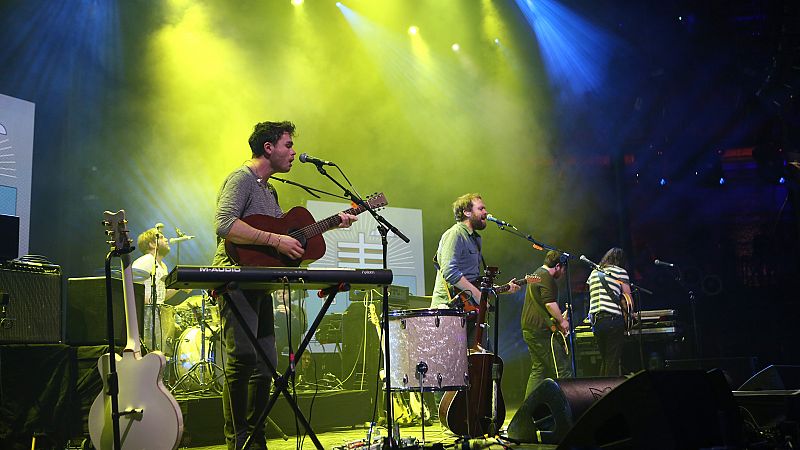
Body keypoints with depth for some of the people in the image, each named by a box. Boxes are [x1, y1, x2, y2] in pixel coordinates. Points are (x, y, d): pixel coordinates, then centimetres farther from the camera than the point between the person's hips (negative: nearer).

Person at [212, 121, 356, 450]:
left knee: (265, 363, 11)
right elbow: (224, 225, -23)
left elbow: (285, 227, 26)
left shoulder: (269, 190, 22)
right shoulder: (241, 179, -8)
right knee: (242, 358, -18)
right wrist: (275, 241, -24)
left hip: (259, 284, 10)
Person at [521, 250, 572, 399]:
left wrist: (559, 318, 27)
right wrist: (562, 321, -10)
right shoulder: (546, 277, -10)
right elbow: (549, 303, -22)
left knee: (538, 370, 12)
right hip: (541, 331, -10)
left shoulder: (536, 274, 23)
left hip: (528, 329, 10)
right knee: (563, 370, -8)